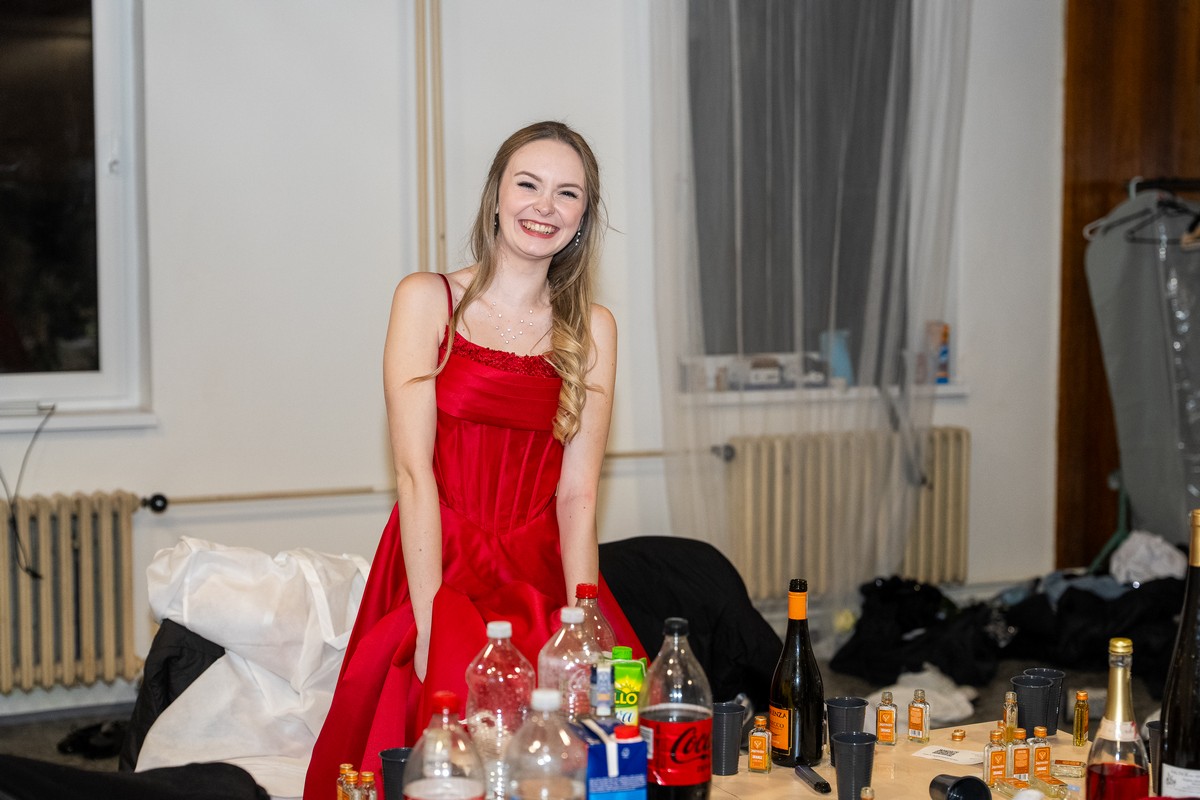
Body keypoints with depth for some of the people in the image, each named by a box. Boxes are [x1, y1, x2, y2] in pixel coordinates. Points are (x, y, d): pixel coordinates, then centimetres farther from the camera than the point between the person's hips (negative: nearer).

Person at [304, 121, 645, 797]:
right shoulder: (427, 299, 1)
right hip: (437, 567, -2)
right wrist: (432, 624, -16)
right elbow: (415, 469, -7)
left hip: (541, 575, 2)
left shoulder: (593, 330, 9)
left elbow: (577, 494, 2)